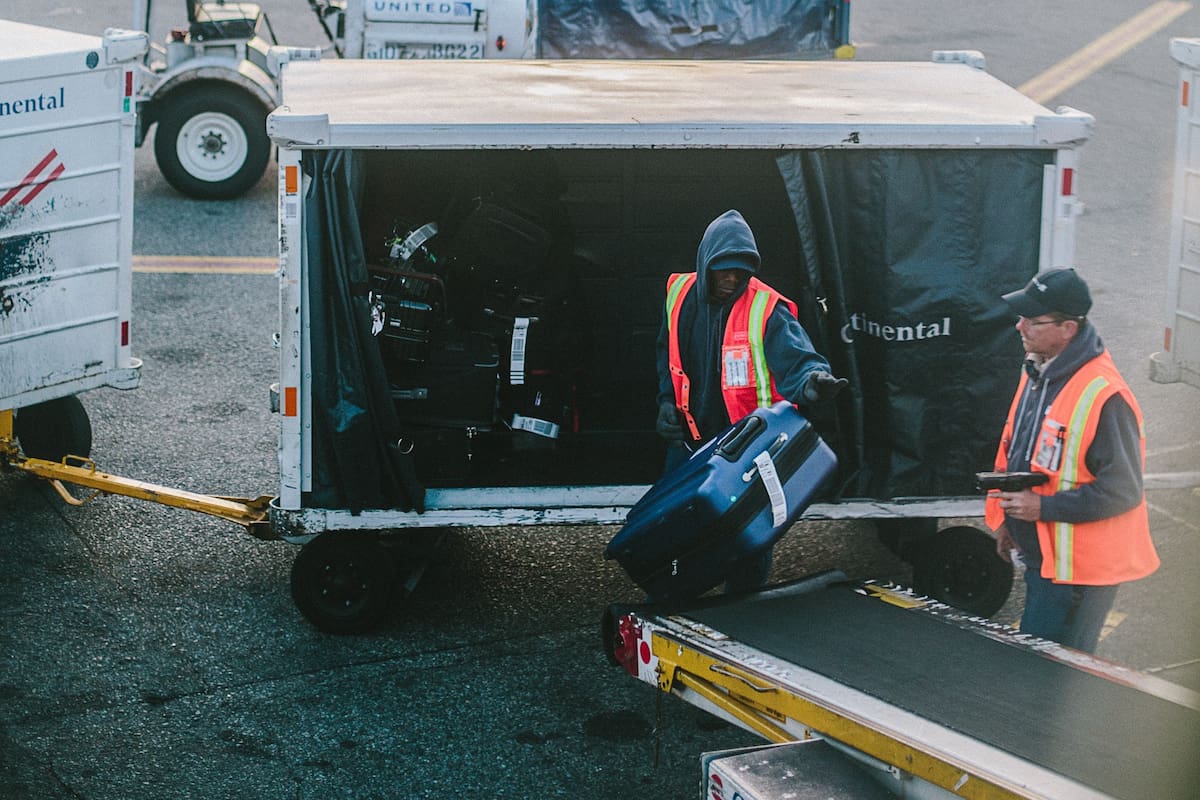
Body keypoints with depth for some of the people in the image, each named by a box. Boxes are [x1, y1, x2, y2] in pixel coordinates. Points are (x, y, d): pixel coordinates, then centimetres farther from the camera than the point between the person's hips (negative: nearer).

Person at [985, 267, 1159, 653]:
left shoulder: (1103, 396, -25)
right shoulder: (1037, 372, 6)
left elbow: (1122, 491, -23)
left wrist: (1043, 507, -24)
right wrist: (1006, 520, 19)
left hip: (1077, 569, -10)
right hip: (1040, 556, 10)